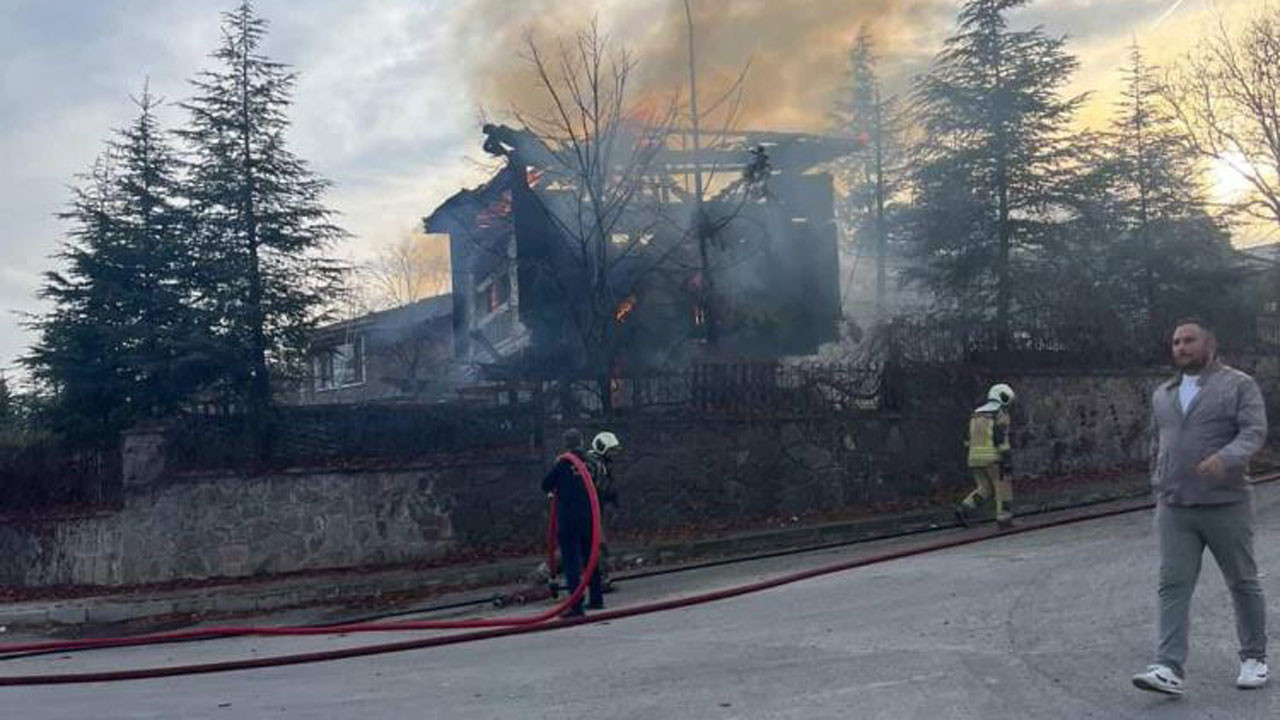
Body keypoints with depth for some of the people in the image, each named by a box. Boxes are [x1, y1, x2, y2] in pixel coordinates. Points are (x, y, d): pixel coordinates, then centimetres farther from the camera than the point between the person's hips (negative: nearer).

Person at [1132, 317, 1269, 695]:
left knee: (1243, 583, 10)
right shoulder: (1163, 394, 14)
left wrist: (1225, 458, -33)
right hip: (1174, 510, 4)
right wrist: (1159, 491, 19)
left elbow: (1254, 431, -15)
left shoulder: (1240, 385, -2)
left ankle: (1254, 658, 27)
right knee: (1173, 586, -5)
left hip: (1226, 506, -4)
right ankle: (1169, 669, -9)